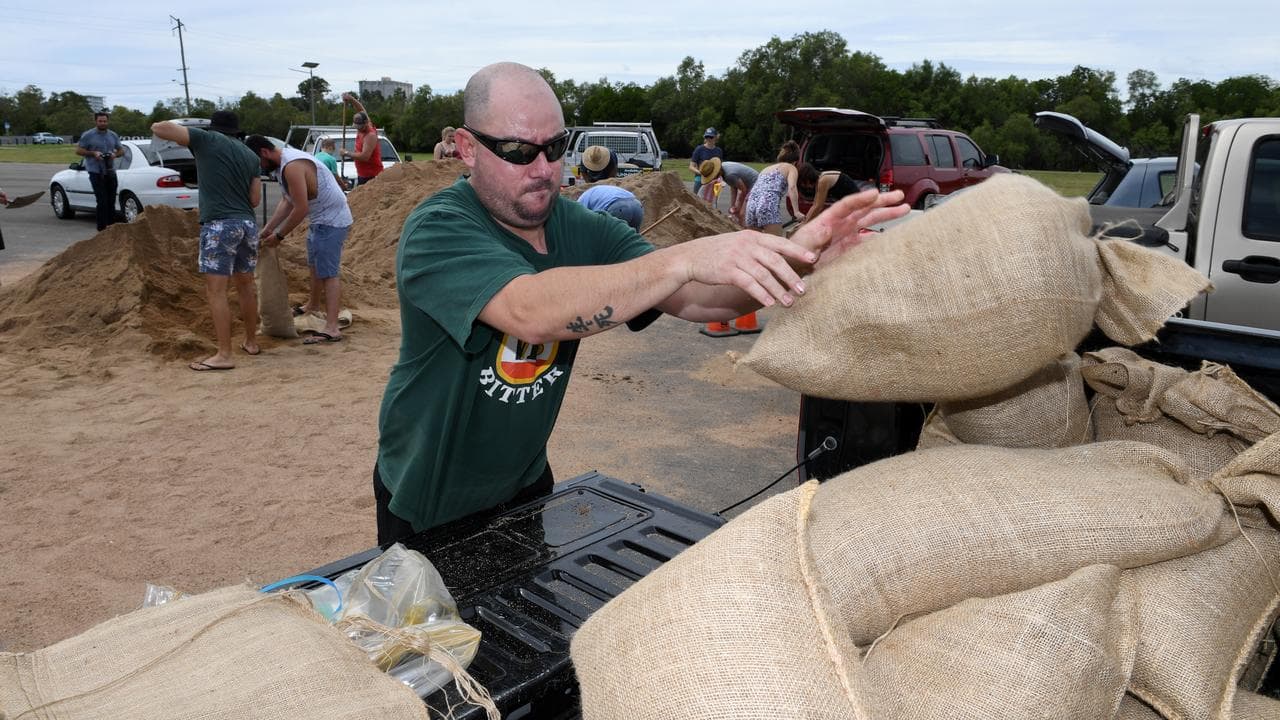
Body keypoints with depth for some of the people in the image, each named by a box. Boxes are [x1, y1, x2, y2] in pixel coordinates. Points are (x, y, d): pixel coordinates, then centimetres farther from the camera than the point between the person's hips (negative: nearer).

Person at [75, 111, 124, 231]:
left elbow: (121, 150, 19)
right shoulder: (88, 135, -2)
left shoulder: (113, 135, 12)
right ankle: (102, 228, -7)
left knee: (111, 201, 9)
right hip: (96, 172, -5)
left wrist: (115, 154, -4)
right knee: (102, 201, -10)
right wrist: (93, 153, -15)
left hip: (110, 172, 5)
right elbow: (78, 150, 1)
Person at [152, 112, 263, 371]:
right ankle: (251, 342, 28)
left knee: (216, 291, -4)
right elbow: (255, 199, 12)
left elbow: (159, 128, -1)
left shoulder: (207, 140, 2)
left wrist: (161, 126, 22)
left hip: (219, 225, -6)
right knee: (246, 285, 17)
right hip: (248, 224, 6)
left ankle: (224, 355, -5)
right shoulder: (251, 156, 14)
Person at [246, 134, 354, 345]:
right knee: (314, 264, 25)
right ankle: (313, 306, 46)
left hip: (331, 221, -11)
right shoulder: (281, 164, 8)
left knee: (327, 272, -14)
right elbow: (286, 202, 10)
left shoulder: (292, 166, -24)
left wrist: (279, 235, -17)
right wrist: (267, 229, 3)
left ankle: (332, 328, -18)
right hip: (319, 219, 11)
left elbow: (300, 209, -26)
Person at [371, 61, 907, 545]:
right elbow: (532, 312, -43)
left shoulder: (579, 229, -8)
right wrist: (685, 258, -49)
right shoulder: (436, 232, -24)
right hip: (430, 506, -4)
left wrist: (792, 257, -37)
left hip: (526, 481, 5)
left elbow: (692, 299, -20)